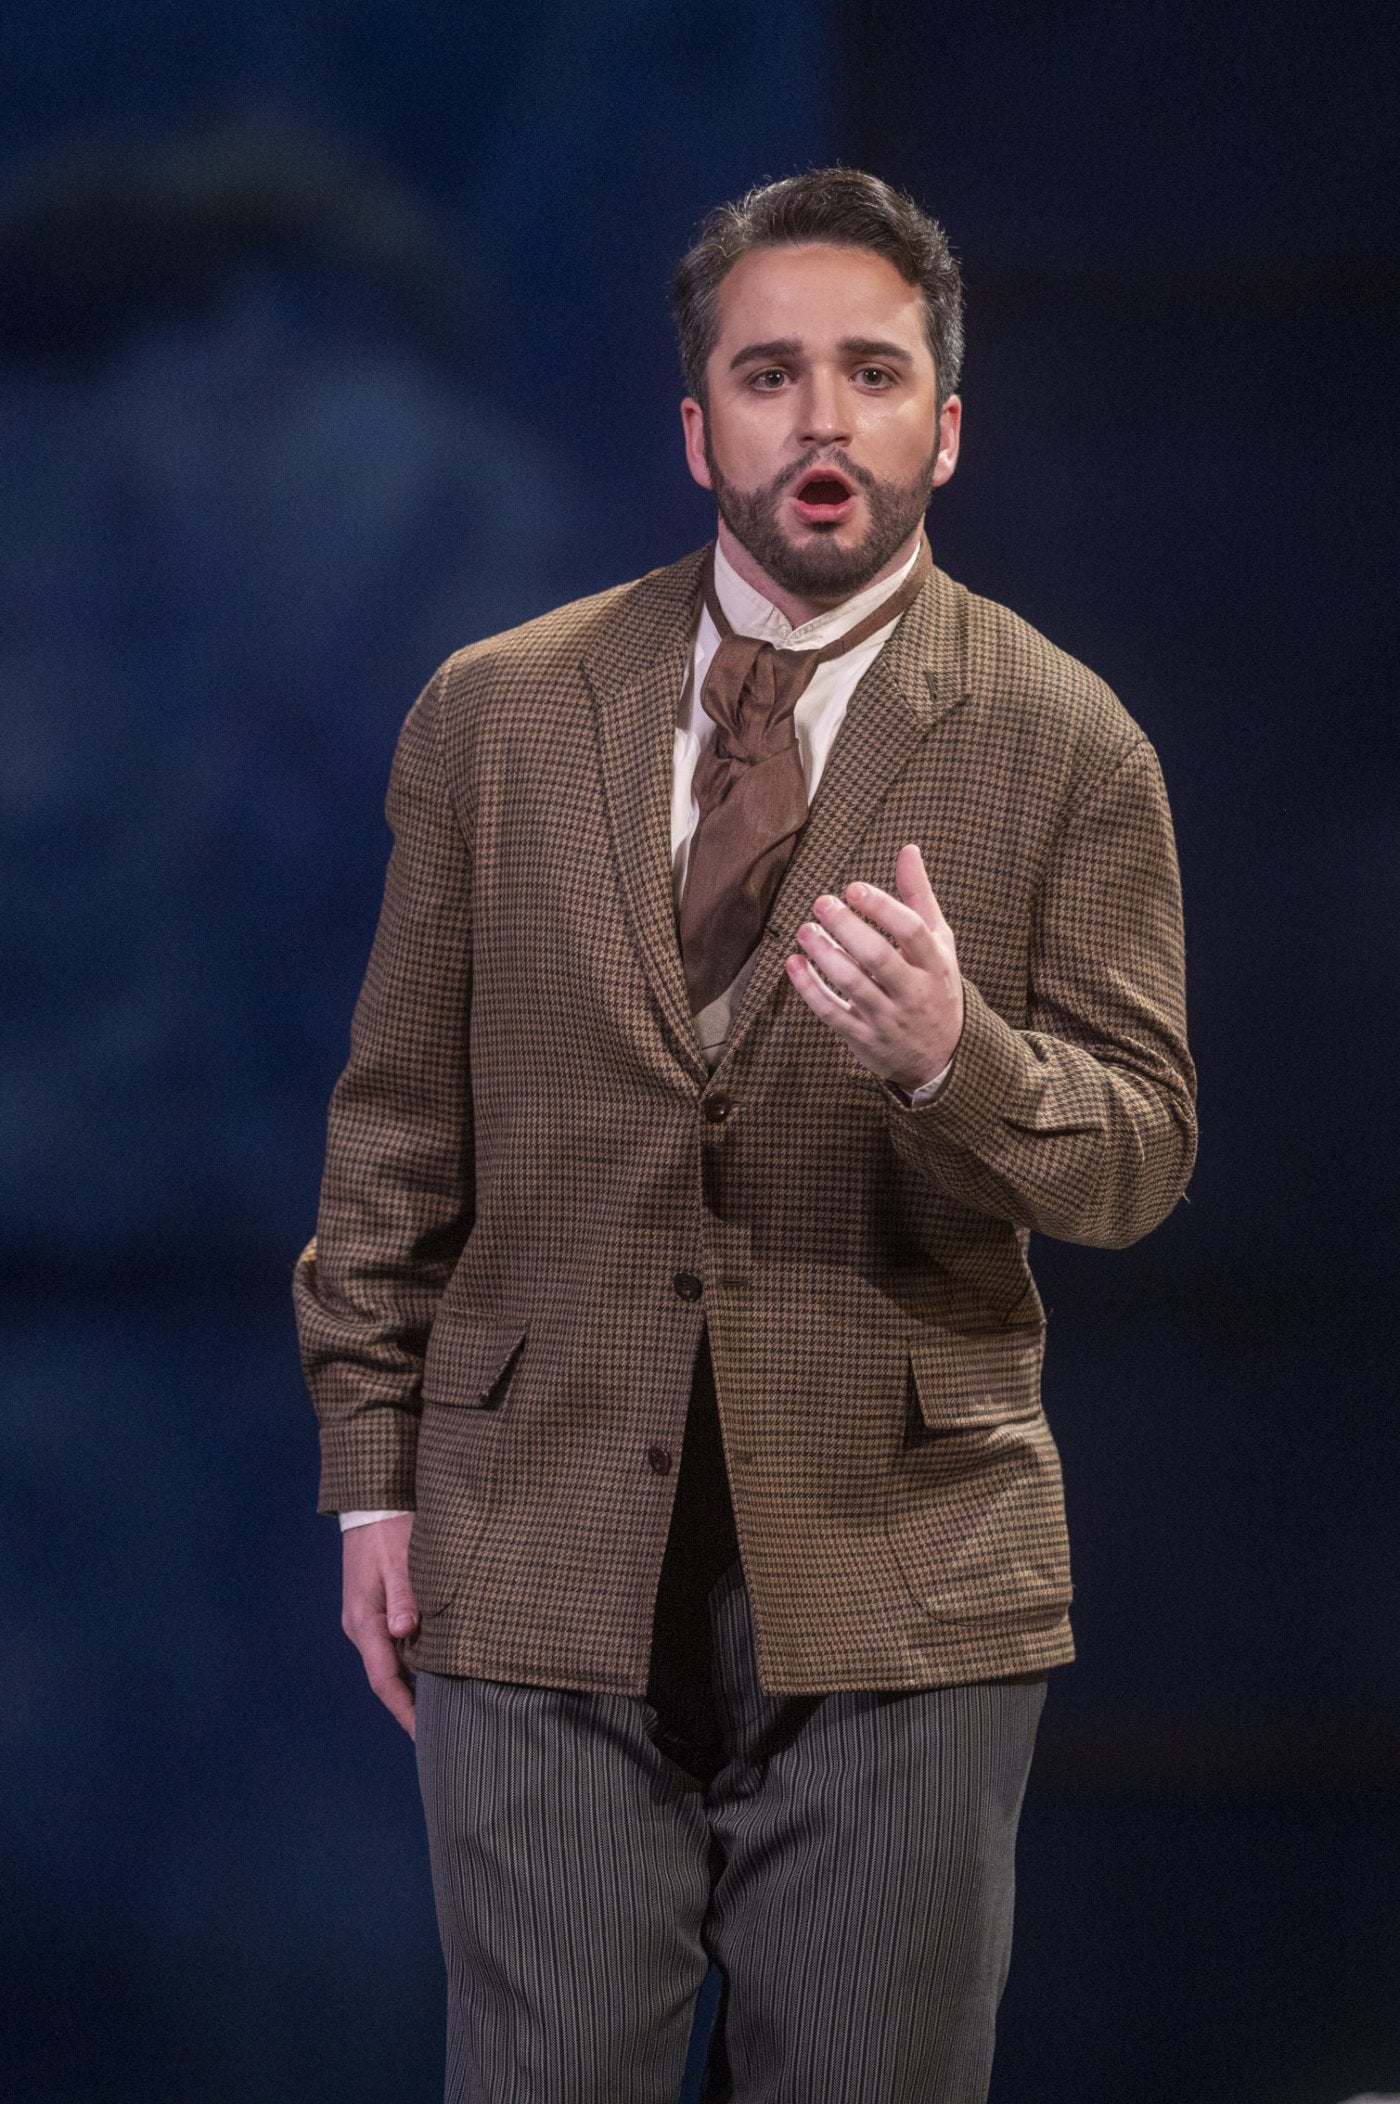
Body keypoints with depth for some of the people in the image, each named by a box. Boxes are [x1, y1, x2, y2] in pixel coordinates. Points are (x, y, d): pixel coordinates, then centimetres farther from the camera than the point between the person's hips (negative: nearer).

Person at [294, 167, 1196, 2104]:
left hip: (898, 1575, -1)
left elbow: (1142, 1155, -1)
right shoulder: (499, 713, 7)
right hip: (542, 1562, 1)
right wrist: (375, 1473, 5)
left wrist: (953, 1054, -21)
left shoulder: (1065, 748, 1)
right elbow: (399, 1120, 10)